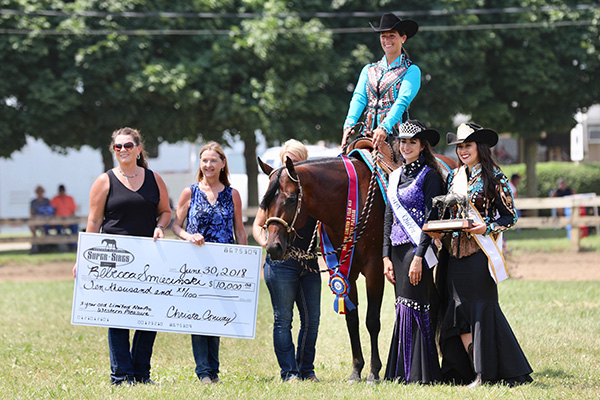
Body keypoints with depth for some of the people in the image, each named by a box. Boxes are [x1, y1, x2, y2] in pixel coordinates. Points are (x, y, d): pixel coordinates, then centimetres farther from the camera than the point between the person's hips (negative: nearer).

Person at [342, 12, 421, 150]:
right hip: (369, 131, 4)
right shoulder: (369, 70, 20)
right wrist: (349, 124, -14)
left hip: (394, 130, -4)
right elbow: (359, 97, 6)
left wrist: (384, 128, -26)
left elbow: (402, 101, -10)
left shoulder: (411, 71, 5)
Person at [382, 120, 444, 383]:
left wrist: (419, 257, -18)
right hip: (397, 250, 7)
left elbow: (431, 218, -12)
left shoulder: (429, 176, -6)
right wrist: (386, 257, 9)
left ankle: (420, 373, -6)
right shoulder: (395, 176, 15)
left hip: (418, 248, -7)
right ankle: (401, 371, 12)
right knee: (402, 308, 9)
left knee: (414, 307, -9)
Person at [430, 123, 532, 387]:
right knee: (458, 313, 1)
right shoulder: (454, 178, 14)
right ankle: (478, 372, 5)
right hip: (456, 253, 6)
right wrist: (439, 231, 2)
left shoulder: (493, 177, -2)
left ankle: (484, 373, 0)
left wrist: (487, 227, -16)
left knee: (481, 310, -6)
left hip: (480, 253, -6)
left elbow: (510, 216, -2)